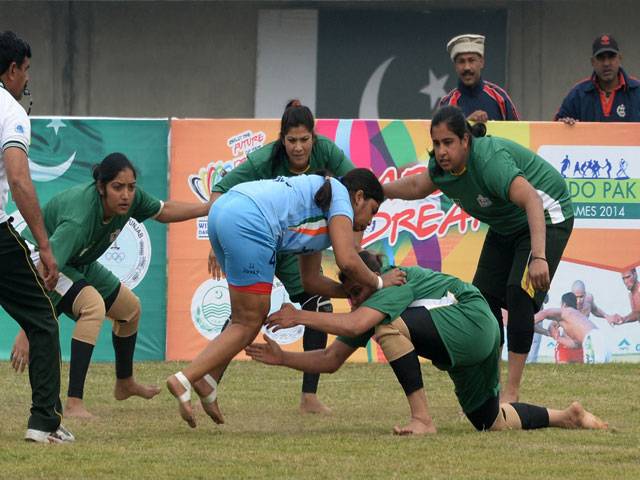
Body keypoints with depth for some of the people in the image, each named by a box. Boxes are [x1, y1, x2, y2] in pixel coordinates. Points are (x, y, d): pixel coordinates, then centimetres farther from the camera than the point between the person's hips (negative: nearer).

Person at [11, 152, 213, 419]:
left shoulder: (131, 198, -19)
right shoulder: (78, 219, -41)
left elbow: (162, 211, 6)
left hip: (78, 263, 9)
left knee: (130, 308, 18)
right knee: (93, 304, -32)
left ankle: (125, 384, 45)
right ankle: (74, 404, -34)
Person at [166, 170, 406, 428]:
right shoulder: (340, 196, 10)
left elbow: (311, 280, 37)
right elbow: (347, 261, -3)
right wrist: (378, 282, 13)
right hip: (248, 221, -9)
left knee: (251, 315, 19)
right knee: (248, 324, 0)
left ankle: (205, 380, 9)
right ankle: (183, 380, -8)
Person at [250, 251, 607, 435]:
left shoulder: (396, 282, -19)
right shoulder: (368, 306, 8)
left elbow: (355, 325, -37)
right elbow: (330, 361, 9)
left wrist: (300, 316, -29)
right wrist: (282, 357, -3)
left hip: (473, 320, -10)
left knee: (388, 325, -28)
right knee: (493, 422, 19)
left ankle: (423, 419, -24)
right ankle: (567, 417, 36)